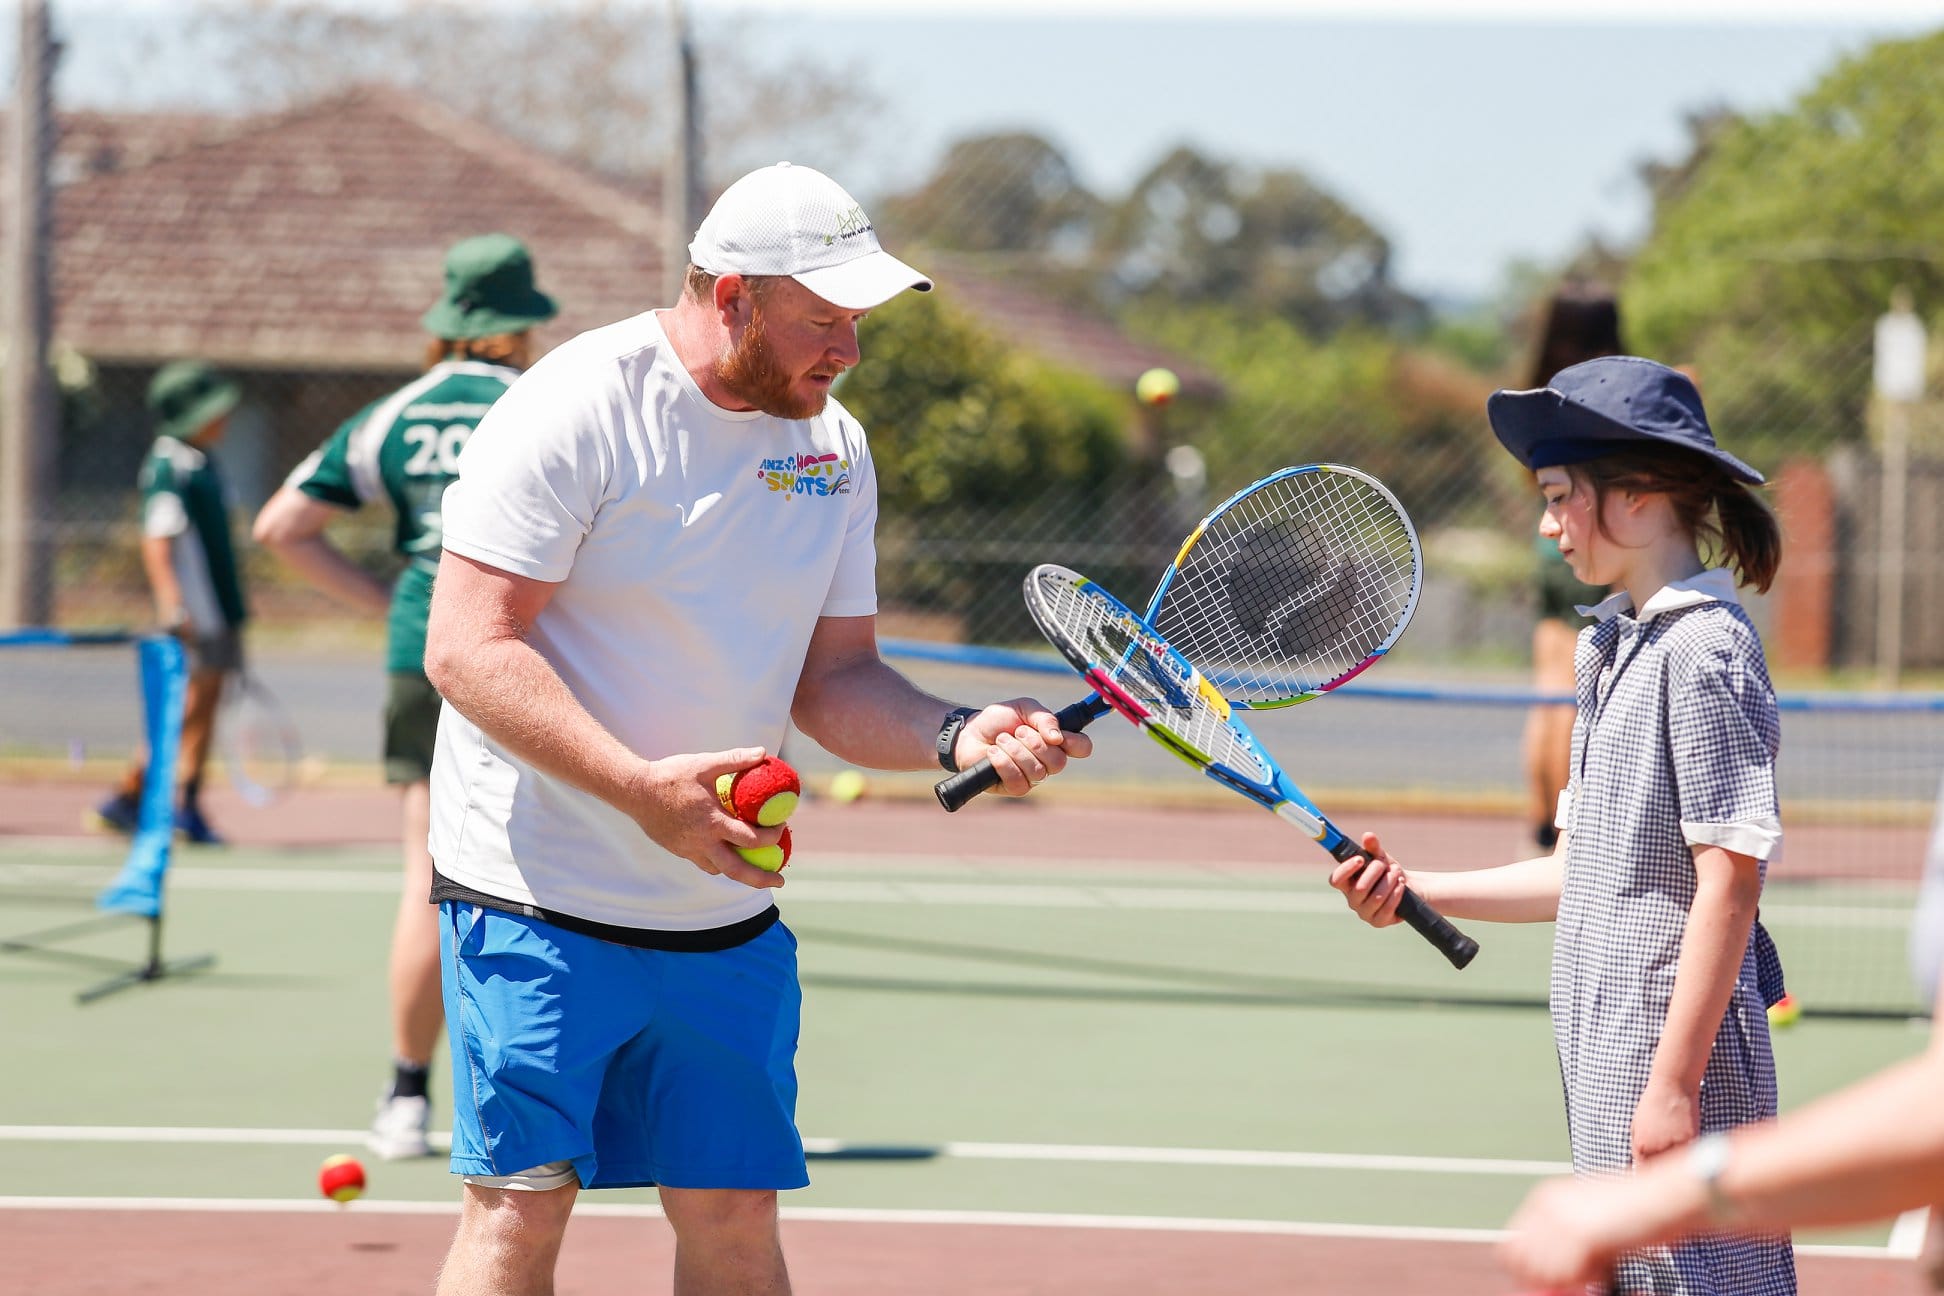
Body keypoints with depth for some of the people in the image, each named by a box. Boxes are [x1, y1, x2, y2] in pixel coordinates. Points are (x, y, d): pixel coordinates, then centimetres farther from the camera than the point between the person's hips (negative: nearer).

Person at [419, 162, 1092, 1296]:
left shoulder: (835, 447, 7)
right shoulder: (577, 409, -14)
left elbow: (834, 675, 11)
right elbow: (469, 651, -19)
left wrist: (956, 735, -10)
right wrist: (642, 787, -28)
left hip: (728, 913, 6)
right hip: (544, 896, -6)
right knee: (522, 1205, -7)